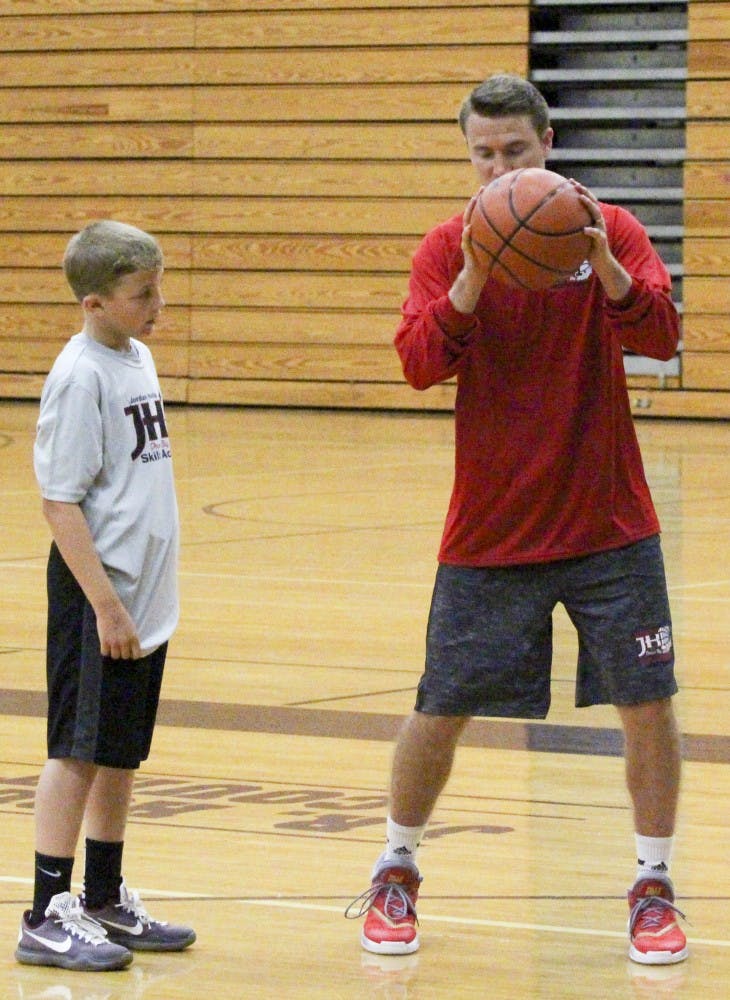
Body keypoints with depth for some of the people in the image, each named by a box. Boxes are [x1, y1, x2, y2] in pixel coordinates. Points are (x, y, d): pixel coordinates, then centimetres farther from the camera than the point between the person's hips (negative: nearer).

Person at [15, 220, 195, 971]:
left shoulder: (138, 358, 10)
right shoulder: (80, 374, -16)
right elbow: (59, 501, -18)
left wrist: (142, 599, 19)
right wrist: (105, 604, -20)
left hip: (146, 598, 8)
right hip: (96, 596, -8)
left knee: (122, 753, 14)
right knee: (79, 751, -4)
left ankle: (104, 902, 24)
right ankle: (46, 916, 2)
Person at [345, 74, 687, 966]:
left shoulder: (609, 230, -1)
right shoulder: (448, 248, -1)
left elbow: (660, 336, -15)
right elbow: (419, 363, -15)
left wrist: (601, 262, -32)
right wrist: (472, 278, -30)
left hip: (608, 524, 0)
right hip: (489, 532, 0)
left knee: (648, 702, -2)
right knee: (441, 709, 4)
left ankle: (653, 887, 14)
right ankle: (396, 874, 24)